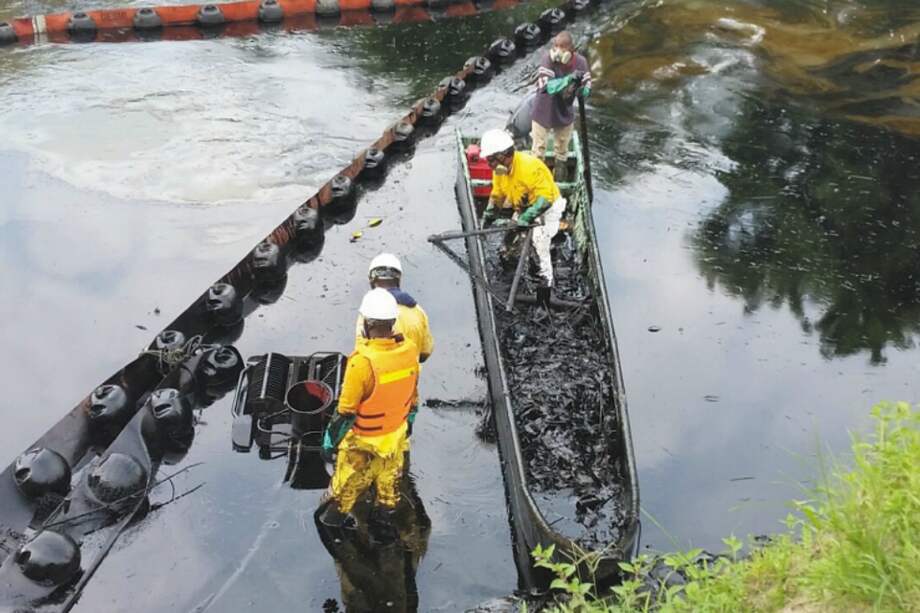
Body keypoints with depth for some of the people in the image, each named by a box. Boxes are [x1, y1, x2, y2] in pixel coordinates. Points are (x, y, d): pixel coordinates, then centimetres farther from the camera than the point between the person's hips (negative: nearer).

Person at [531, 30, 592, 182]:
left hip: (565, 114, 3)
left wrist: (582, 89, -35)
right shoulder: (548, 58, -26)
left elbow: (587, 89, -10)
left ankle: (559, 179, 46)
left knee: (562, 151, 23)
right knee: (538, 150, 12)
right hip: (543, 112, -3)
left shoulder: (580, 61, -16)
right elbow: (546, 86, -35)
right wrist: (568, 79, -45)